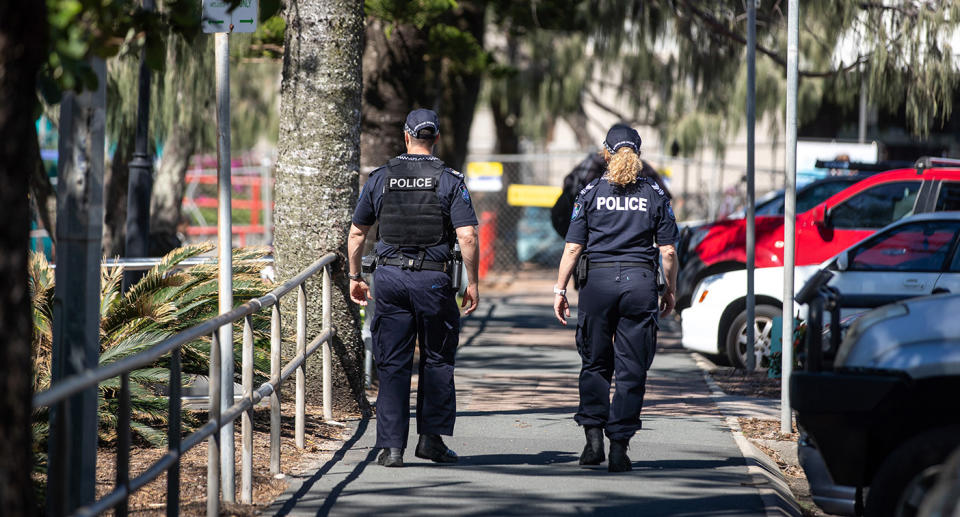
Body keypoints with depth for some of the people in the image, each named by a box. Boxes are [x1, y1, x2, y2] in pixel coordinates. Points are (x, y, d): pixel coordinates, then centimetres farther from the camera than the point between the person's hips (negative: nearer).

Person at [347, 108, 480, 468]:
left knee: (393, 364, 4)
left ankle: (392, 447, 0)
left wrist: (355, 277, 20)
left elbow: (356, 233, 10)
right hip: (433, 278, -2)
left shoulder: (380, 179, 5)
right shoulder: (449, 181, -2)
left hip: (390, 276, 2)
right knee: (437, 360, 12)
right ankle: (432, 436, 10)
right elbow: (467, 237, -10)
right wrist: (472, 283, -2)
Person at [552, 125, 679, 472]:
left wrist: (560, 289, 5)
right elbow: (668, 251, 2)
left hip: (597, 279, 0)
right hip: (640, 281, 0)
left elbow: (573, 247, 0)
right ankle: (619, 446, 0)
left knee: (595, 364, 13)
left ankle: (594, 434, 5)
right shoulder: (655, 195, 5)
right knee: (631, 370, 3)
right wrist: (670, 290, 13)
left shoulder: (591, 193, 3)